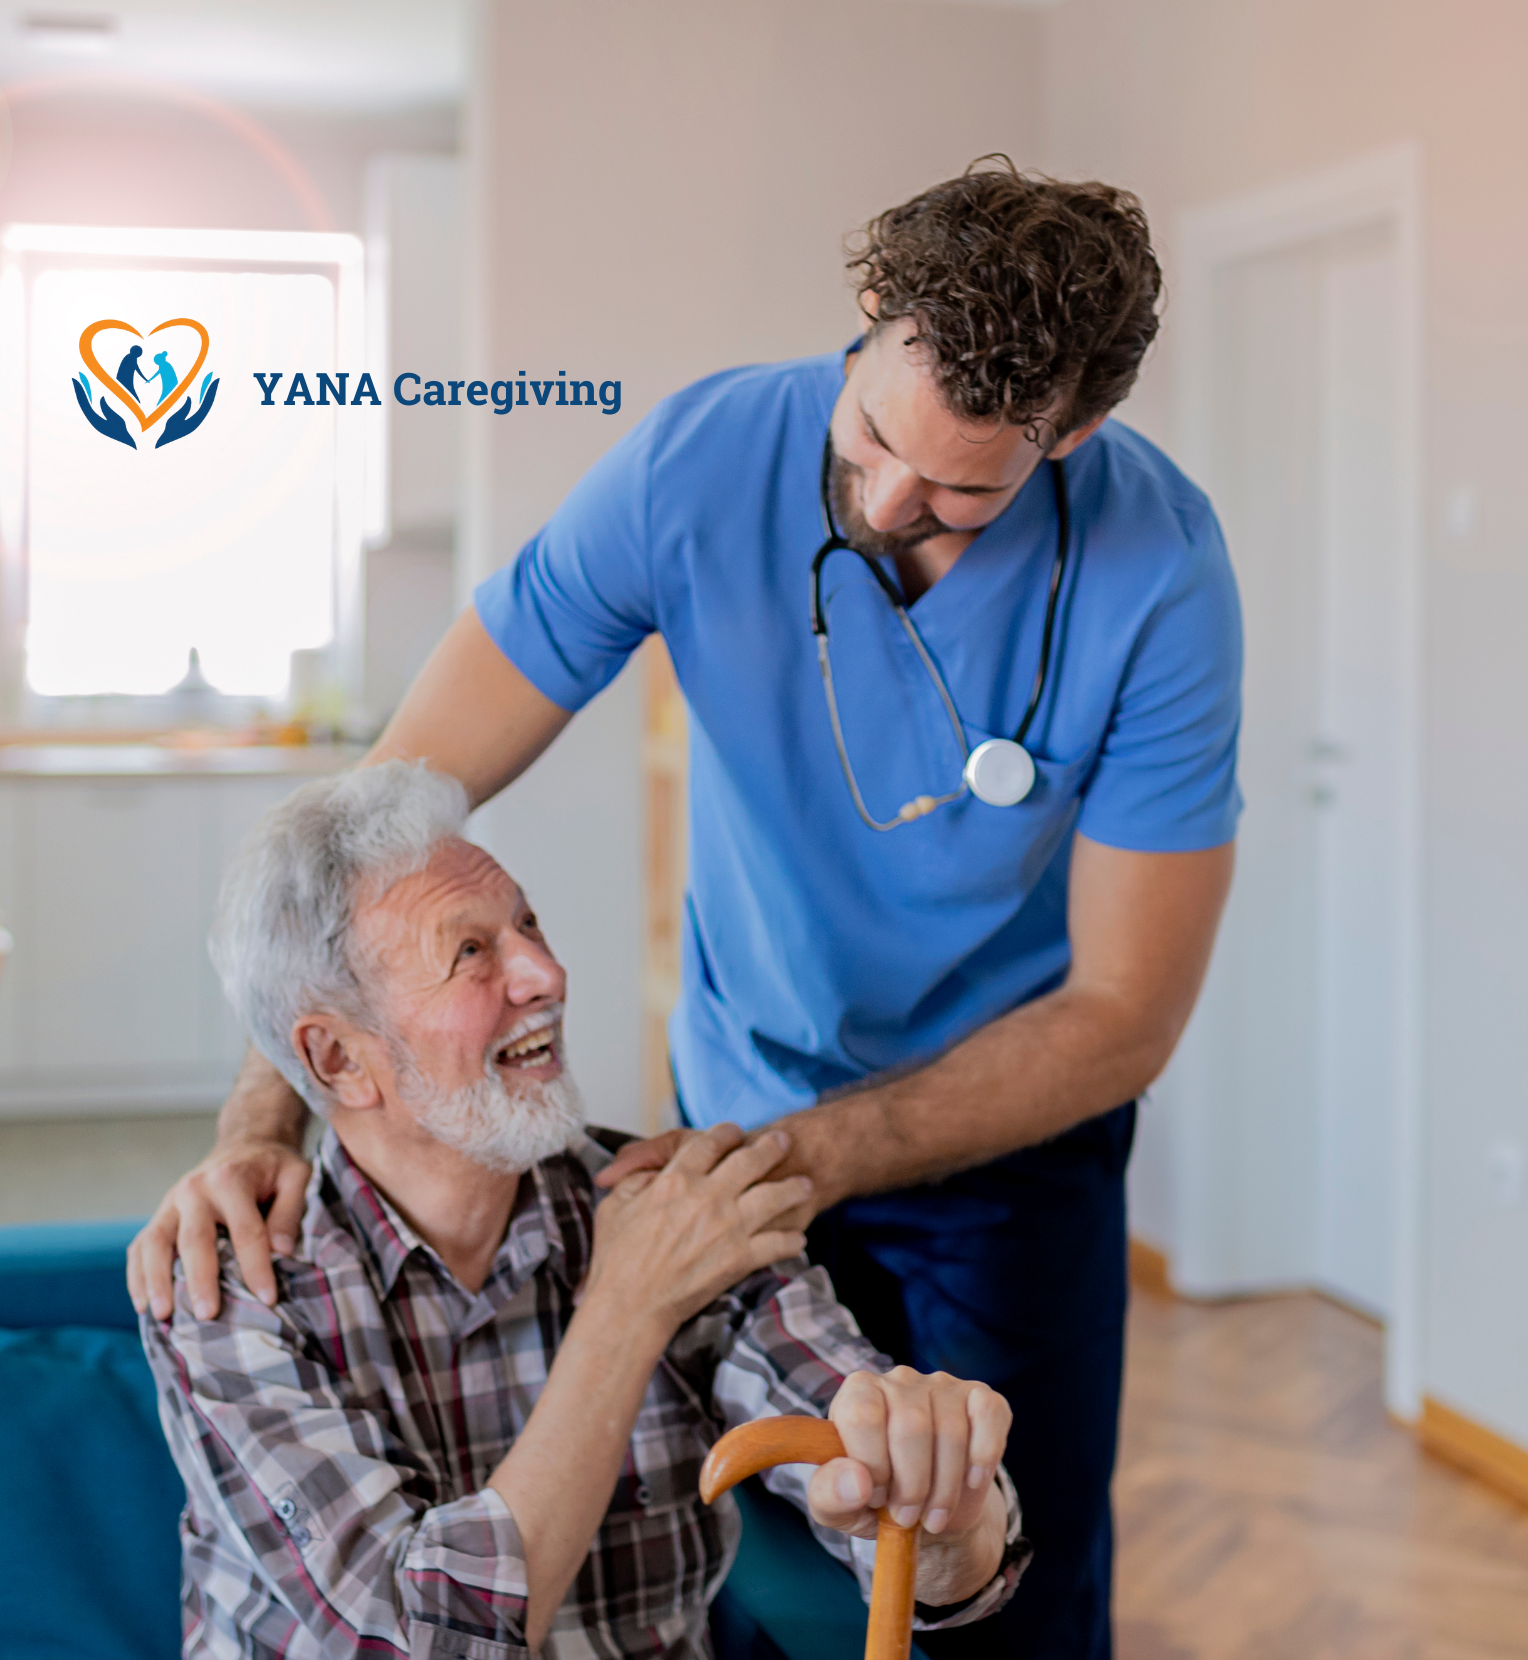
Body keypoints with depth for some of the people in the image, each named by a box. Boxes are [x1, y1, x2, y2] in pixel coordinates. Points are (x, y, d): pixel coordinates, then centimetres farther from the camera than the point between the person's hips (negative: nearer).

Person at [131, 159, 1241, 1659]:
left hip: (1015, 1132, -1)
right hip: (747, 1101, 1)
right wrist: (263, 1122, -31)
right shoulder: (696, 463, -22)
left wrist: (797, 1163, -27)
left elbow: (1123, 1012, -19)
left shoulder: (1159, 571, -25)